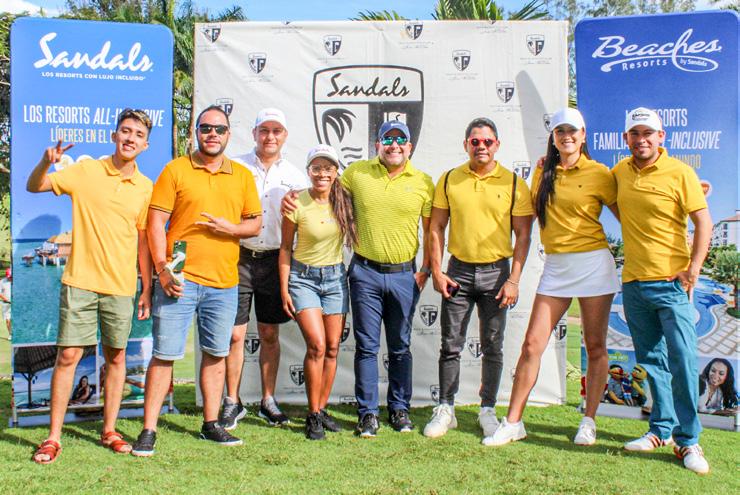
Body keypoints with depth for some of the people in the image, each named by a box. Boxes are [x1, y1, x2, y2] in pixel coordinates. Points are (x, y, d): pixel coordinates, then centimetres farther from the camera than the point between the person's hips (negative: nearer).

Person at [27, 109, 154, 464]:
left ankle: (109, 431, 22)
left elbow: (143, 241, 8)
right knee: (68, 355, -1)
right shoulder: (85, 171, 0)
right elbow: (33, 187, 4)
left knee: (116, 357, 8)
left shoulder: (145, 187, 4)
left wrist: (147, 289, 7)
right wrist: (46, 162, -17)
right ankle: (53, 438, 10)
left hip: (121, 286, 2)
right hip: (80, 281, -2)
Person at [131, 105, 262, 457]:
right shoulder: (175, 170, 1)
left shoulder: (242, 175, 12)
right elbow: (156, 222, -3)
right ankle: (149, 430, 8)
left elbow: (256, 223, 13)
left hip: (224, 282, 4)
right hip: (180, 279, -3)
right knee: (165, 354, -2)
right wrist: (163, 269, -12)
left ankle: (211, 424, 25)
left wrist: (231, 228, -9)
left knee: (216, 354, 12)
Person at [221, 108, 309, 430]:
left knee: (270, 335, 9)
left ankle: (268, 401, 21)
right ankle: (232, 403, 14)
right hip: (239, 258, -2)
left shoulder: (295, 176, 8)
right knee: (235, 335, 0)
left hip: (274, 260, 2)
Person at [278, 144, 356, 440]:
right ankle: (313, 415, -1)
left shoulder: (344, 201, -2)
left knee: (332, 348, 4)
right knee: (317, 345, -14)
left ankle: (322, 408, 18)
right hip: (303, 277, -3)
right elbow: (286, 247, -3)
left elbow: (355, 234, 13)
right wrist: (284, 289, -5)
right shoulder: (297, 204, -11)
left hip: (335, 277, 4)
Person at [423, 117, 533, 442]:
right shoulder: (449, 181, 3)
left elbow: (523, 235, -1)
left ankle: (488, 410, 19)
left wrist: (513, 280, -8)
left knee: (492, 347, 6)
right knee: (451, 345, 5)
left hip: (496, 271, -1)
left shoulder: (513, 183, -1)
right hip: (458, 270, 1)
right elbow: (436, 228, 5)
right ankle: (446, 409, 16)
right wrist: (437, 272, -3)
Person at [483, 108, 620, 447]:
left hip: (593, 264, -3)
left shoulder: (599, 174, -1)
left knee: (595, 346, 4)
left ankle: (589, 422, 18)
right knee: (532, 344, -2)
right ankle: (513, 422, 5)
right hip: (555, 267, 3)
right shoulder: (543, 172, 10)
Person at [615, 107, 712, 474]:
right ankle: (662, 429, 24)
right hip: (633, 281, 5)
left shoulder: (679, 173, -6)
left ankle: (688, 440, 2)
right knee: (651, 360, 13)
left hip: (671, 282, -5)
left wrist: (693, 267, -16)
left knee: (683, 360, -7)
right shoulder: (620, 171, 9)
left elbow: (703, 222, -8)